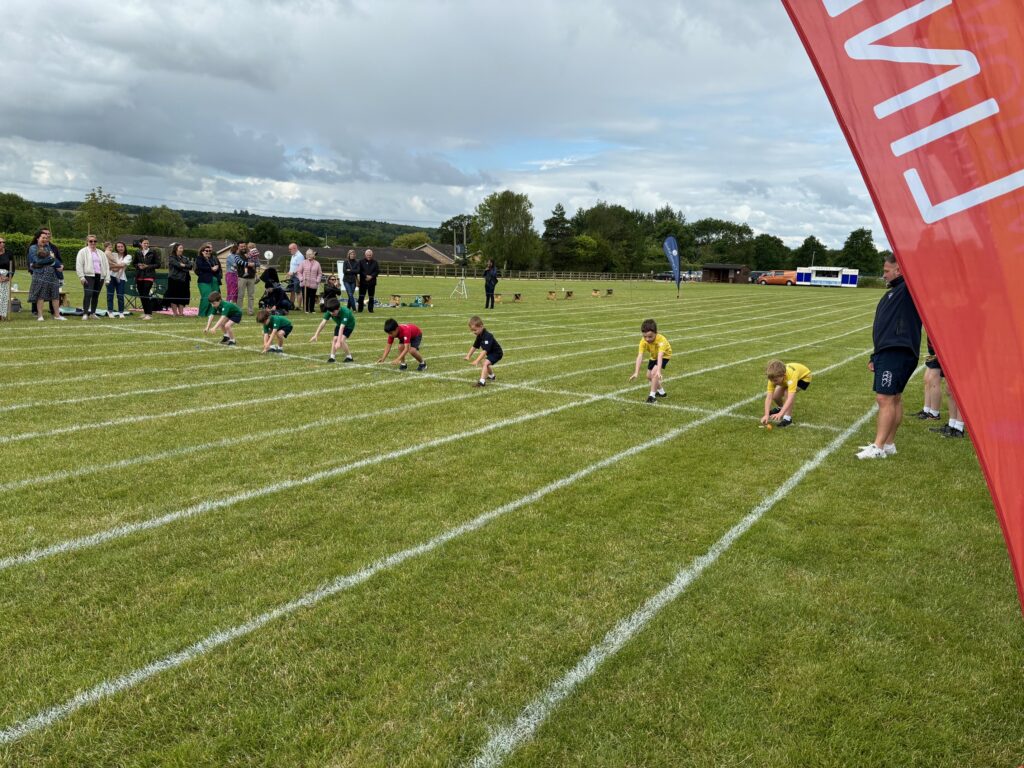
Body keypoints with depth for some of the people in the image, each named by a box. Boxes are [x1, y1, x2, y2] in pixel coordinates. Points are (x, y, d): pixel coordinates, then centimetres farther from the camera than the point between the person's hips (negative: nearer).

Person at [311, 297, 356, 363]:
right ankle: (332, 357, 4)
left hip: (349, 325, -6)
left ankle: (349, 357, -6)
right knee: (335, 339, -9)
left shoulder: (345, 312, -41)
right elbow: (323, 323, -29)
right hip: (339, 324, 6)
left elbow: (341, 328, -46)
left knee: (342, 340, -22)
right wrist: (316, 335, -34)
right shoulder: (329, 312, -26)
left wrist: (338, 341, -50)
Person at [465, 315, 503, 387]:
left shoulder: (487, 336, -32)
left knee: (485, 363, -30)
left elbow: (485, 350, -40)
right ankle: (491, 376, 60)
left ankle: (482, 381, -41)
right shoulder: (479, 336, -3)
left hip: (496, 353, -11)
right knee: (485, 363, 33)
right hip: (491, 353, 11)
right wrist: (468, 356, -5)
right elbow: (474, 346, 7)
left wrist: (477, 361, -45)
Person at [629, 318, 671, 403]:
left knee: (654, 373, -25)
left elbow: (660, 356, -52)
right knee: (649, 376, 11)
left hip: (665, 355, -6)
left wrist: (658, 371, -65)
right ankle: (661, 392, 34)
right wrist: (636, 372, -48)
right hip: (654, 356, 6)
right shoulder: (643, 341, -31)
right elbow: (640, 356, -38)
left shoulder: (661, 340, -43)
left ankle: (652, 395, -15)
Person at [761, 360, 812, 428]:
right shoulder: (774, 377, -31)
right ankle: (781, 408, 28)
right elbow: (769, 397, -33)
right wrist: (766, 415, -44)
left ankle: (788, 418, -19)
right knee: (775, 396, -6)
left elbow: (790, 398, -52)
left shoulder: (791, 376, -46)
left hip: (804, 376, -5)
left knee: (788, 392, -31)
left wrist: (780, 414, -61)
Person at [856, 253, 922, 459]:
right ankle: (888, 444, 19)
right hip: (888, 352, 10)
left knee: (885, 398, -10)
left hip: (897, 353, -10)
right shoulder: (893, 293, 21)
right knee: (894, 398, 13)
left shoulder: (910, 288, -6)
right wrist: (875, 356, 23)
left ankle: (879, 447, -8)